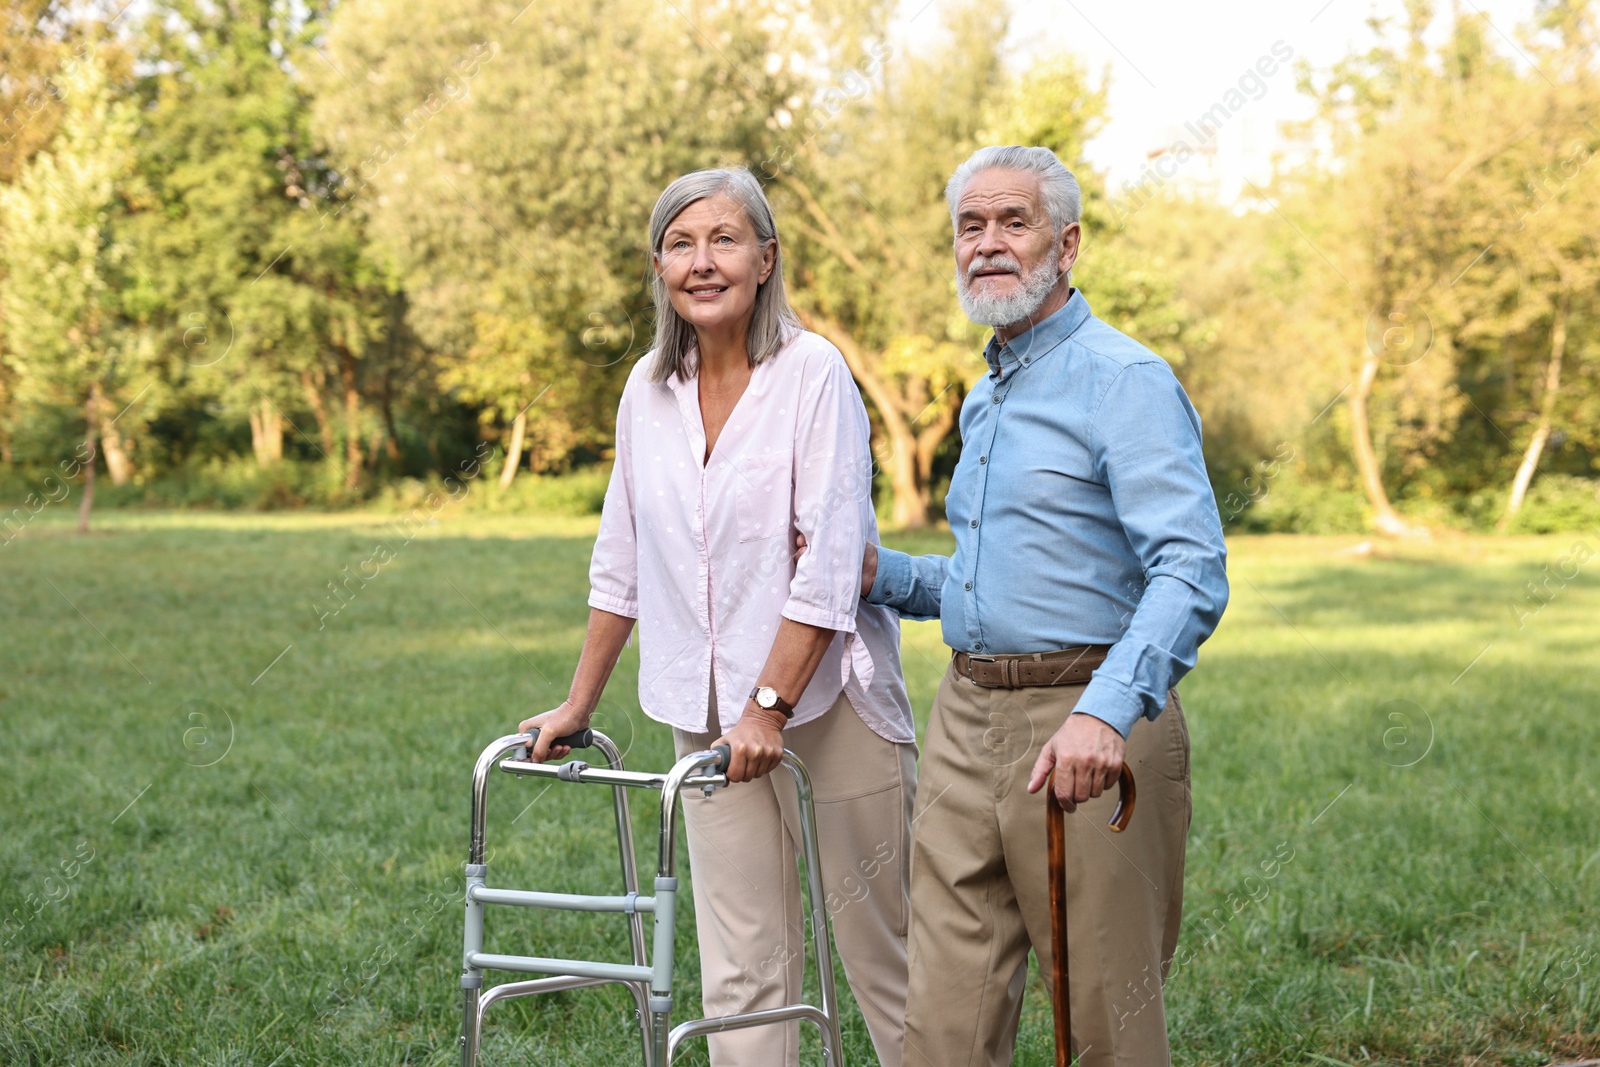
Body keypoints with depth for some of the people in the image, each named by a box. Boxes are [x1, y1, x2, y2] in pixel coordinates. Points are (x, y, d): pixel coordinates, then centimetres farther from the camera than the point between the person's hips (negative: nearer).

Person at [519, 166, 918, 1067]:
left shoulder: (814, 371, -9)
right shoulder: (649, 388, 7)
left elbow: (829, 561, -15)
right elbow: (622, 561, 15)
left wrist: (769, 704, -19)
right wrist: (579, 705, 17)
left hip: (828, 691, -4)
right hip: (709, 710, 5)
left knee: (883, 947, 3)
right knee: (742, 969, 5)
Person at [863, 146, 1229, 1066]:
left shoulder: (1124, 379, -9)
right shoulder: (985, 398, 19)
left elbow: (1191, 573, -21)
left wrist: (1106, 713, -36)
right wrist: (883, 576, 13)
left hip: (1088, 734, -8)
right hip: (968, 722, 8)